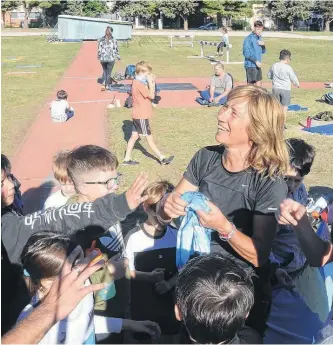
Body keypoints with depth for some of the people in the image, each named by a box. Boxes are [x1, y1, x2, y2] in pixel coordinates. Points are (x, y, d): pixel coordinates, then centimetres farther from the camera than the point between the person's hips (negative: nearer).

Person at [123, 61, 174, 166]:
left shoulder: (138, 83, 11)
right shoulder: (139, 84, -20)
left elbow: (149, 95, 14)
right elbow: (151, 96, -18)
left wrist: (152, 83, 4)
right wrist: (150, 82, -13)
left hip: (138, 115, 10)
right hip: (141, 116, -10)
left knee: (134, 136, 12)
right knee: (149, 137, -1)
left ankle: (127, 159, 17)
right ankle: (162, 158, 9)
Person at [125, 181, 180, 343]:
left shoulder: (176, 236, -8)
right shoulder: (133, 237, -17)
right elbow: (127, 271, -10)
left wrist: (169, 283, -17)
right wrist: (149, 276, -24)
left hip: (169, 298, 2)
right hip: (142, 301, -2)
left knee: (171, 337, 18)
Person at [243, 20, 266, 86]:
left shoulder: (259, 37, 12)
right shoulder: (248, 38, -12)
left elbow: (263, 51, 17)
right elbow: (246, 53, -17)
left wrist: (263, 45, -4)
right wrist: (255, 61, -20)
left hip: (258, 65, 8)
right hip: (251, 65, -8)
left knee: (258, 84, 12)